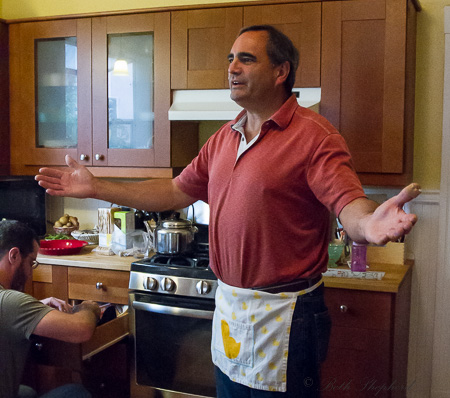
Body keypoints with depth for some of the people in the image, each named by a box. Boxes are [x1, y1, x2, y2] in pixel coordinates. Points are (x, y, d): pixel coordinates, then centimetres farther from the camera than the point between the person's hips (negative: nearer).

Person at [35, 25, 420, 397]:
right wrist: (96, 188, 11)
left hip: (284, 314, -7)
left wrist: (370, 223, -49)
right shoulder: (224, 139, 10)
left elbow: (350, 204, -24)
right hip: (229, 306, 7)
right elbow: (176, 192, 15)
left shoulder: (313, 135, -14)